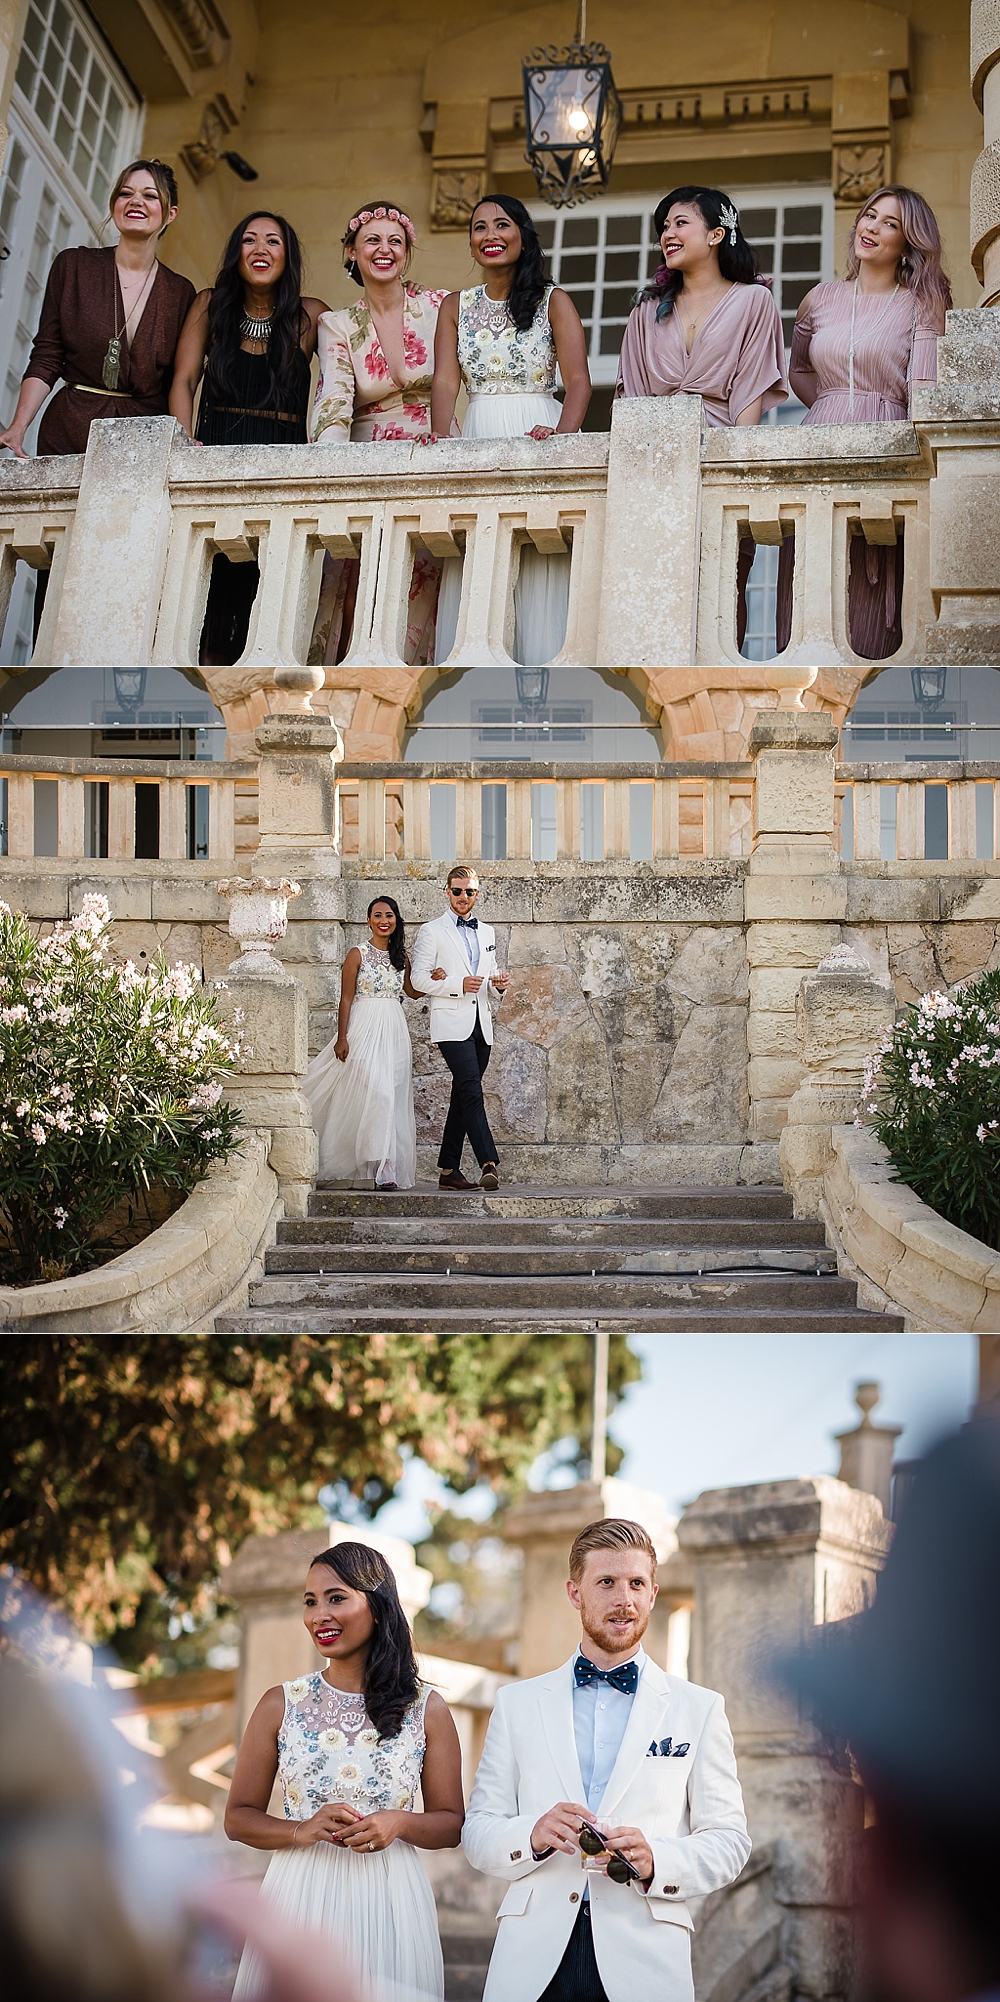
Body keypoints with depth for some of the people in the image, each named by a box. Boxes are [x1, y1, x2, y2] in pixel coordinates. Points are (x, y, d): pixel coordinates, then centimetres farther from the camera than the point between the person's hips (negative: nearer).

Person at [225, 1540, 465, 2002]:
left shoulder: (427, 1710, 2)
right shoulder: (279, 1706, 3)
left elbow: (452, 1825, 5)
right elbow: (238, 1818, 4)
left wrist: (399, 1823, -15)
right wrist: (302, 1830, -14)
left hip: (389, 1906, 0)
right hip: (298, 1900, 0)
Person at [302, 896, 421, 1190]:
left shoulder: (400, 956, 11)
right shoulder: (358, 954, -3)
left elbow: (412, 991, 22)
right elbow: (346, 998, -4)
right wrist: (342, 1038, -10)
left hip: (394, 1031, 5)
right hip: (364, 1029, -5)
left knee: (393, 1097, 3)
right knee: (375, 1092, -15)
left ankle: (388, 1167, 8)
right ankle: (382, 1168, -16)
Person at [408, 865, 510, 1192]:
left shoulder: (486, 932, 19)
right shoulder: (431, 931, 1)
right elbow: (418, 979, -6)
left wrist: (498, 984, 2)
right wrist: (459, 984, -18)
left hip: (481, 1024, 6)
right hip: (452, 1024, -6)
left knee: (463, 1097, 8)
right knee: (472, 1092, -18)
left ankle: (448, 1170, 11)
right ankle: (489, 1164, -26)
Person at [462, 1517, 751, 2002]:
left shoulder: (700, 1709, 9)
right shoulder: (517, 1703, 12)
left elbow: (727, 1840, 4)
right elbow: (478, 1832, 8)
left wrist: (655, 1861, -14)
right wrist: (533, 1835, -13)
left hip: (643, 1961, -1)